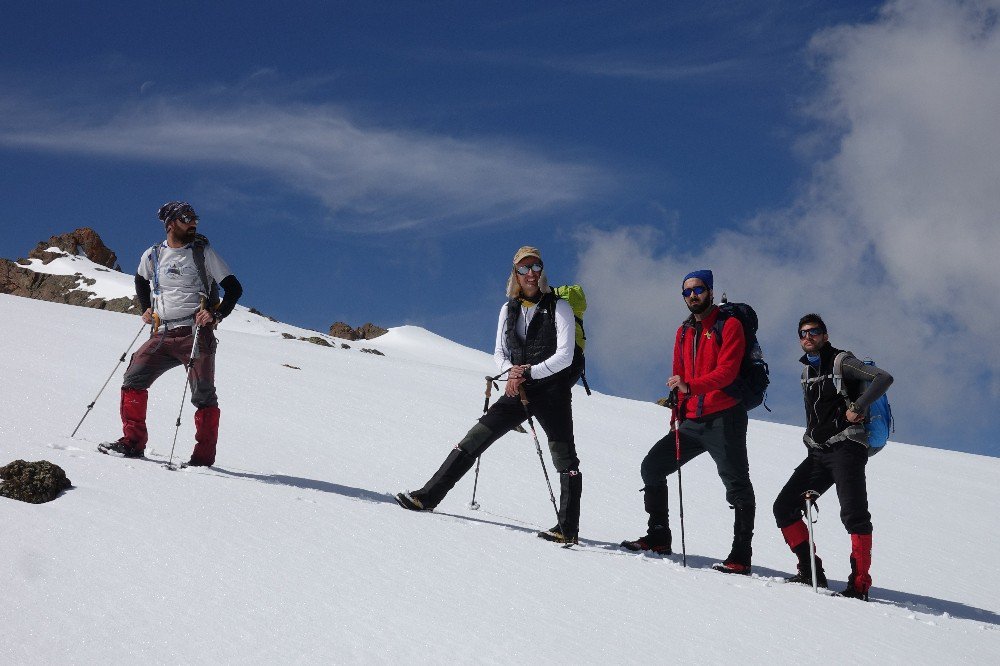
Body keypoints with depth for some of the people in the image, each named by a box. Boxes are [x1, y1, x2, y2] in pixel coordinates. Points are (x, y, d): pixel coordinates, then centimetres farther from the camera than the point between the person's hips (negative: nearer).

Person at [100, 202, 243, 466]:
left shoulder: (203, 253, 1)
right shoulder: (153, 255, 9)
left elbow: (234, 288, 1)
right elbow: (141, 281, 31)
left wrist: (216, 315, -13)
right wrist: (146, 309, 15)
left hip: (195, 333, -3)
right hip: (163, 335, 4)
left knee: (203, 394, -6)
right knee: (133, 379, -5)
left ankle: (204, 456, 0)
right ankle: (133, 442, 4)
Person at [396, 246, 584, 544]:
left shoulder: (559, 307, -5)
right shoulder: (509, 309, 10)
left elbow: (564, 356, -12)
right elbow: (500, 353, 13)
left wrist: (528, 372, -18)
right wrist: (511, 371, -9)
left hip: (552, 389, -5)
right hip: (519, 391, 5)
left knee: (564, 456, -8)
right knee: (475, 438, 0)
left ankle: (569, 528, -7)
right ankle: (429, 496, 2)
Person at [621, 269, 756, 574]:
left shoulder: (729, 325, -4)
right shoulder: (684, 332, 18)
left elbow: (726, 371, -17)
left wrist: (691, 386, -30)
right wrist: (678, 412, 6)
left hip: (723, 420, -7)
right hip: (692, 422, 7)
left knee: (737, 485, -7)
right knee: (652, 467, 6)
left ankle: (741, 557, -5)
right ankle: (658, 537, 15)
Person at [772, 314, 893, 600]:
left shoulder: (841, 361, -3)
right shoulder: (807, 372, 19)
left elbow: (883, 378, -13)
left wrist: (857, 408, -19)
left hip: (846, 448, -8)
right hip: (817, 453, 8)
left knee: (854, 515, -16)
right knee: (784, 508, 0)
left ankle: (860, 584, -15)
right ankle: (810, 571, 5)